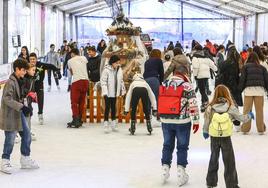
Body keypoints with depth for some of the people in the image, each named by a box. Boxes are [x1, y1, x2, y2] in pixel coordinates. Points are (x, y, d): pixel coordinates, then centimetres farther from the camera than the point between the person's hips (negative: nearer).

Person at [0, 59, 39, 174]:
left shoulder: (19, 81, 10)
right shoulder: (10, 82, -18)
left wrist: (25, 107, 14)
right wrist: (22, 107, -30)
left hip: (19, 113, 9)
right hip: (10, 115, -9)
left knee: (27, 135, 12)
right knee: (10, 139, -1)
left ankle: (25, 160, 24)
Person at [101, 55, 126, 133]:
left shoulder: (119, 70, 4)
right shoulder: (106, 70, -14)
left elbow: (121, 80, 14)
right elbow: (103, 81, -15)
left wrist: (122, 90, 15)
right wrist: (105, 91, -19)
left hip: (115, 92, 6)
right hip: (108, 93, -5)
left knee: (113, 107, 13)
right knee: (107, 107, -5)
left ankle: (113, 123, 20)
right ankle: (106, 124, -2)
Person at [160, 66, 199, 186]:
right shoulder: (187, 86, -10)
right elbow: (193, 105, -12)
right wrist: (196, 121, -4)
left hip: (166, 121, 4)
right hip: (182, 122, -4)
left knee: (167, 145, 16)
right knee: (182, 147, 8)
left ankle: (165, 169, 19)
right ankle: (181, 172, 9)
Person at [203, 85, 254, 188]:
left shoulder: (210, 108, -7)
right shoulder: (231, 108, -10)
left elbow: (206, 122, 0)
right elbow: (241, 118, 0)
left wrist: (205, 132, 18)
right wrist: (249, 116, 20)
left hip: (214, 137, 2)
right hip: (226, 137, -2)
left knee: (213, 159, 17)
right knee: (229, 161, 8)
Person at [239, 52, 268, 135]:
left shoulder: (245, 67, 8)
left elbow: (242, 79, 2)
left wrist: (240, 89, 7)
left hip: (248, 89, -1)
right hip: (260, 89, 1)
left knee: (247, 109, 3)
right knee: (259, 110, 4)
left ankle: (245, 129, 4)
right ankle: (261, 129, 7)